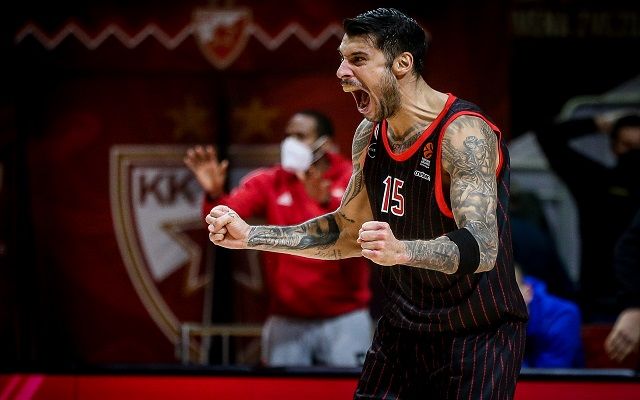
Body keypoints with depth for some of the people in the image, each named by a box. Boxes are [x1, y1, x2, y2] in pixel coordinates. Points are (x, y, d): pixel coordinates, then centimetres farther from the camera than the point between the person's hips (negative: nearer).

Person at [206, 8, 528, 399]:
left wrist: (401, 251, -51)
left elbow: (482, 249, -33)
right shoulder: (369, 135, 2)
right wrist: (250, 236, 4)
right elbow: (348, 232, 14)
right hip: (404, 327, 7)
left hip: (479, 334, -7)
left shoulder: (464, 134, -22)